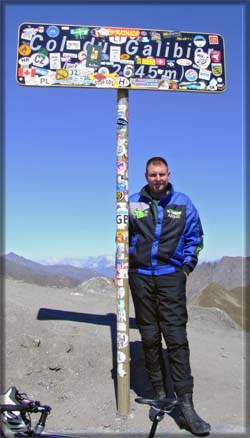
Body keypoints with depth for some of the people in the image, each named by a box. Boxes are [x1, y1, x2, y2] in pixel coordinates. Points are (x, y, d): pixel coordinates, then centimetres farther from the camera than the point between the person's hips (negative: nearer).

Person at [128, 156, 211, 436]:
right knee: (149, 337, 8)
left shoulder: (183, 203, 4)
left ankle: (186, 406, -3)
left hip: (171, 277, -1)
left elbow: (195, 238, 10)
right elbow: (123, 237, 14)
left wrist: (186, 267, 2)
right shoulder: (133, 203, 5)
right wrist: (124, 266, 7)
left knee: (176, 337, -7)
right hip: (140, 277, 2)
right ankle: (159, 393, 22)